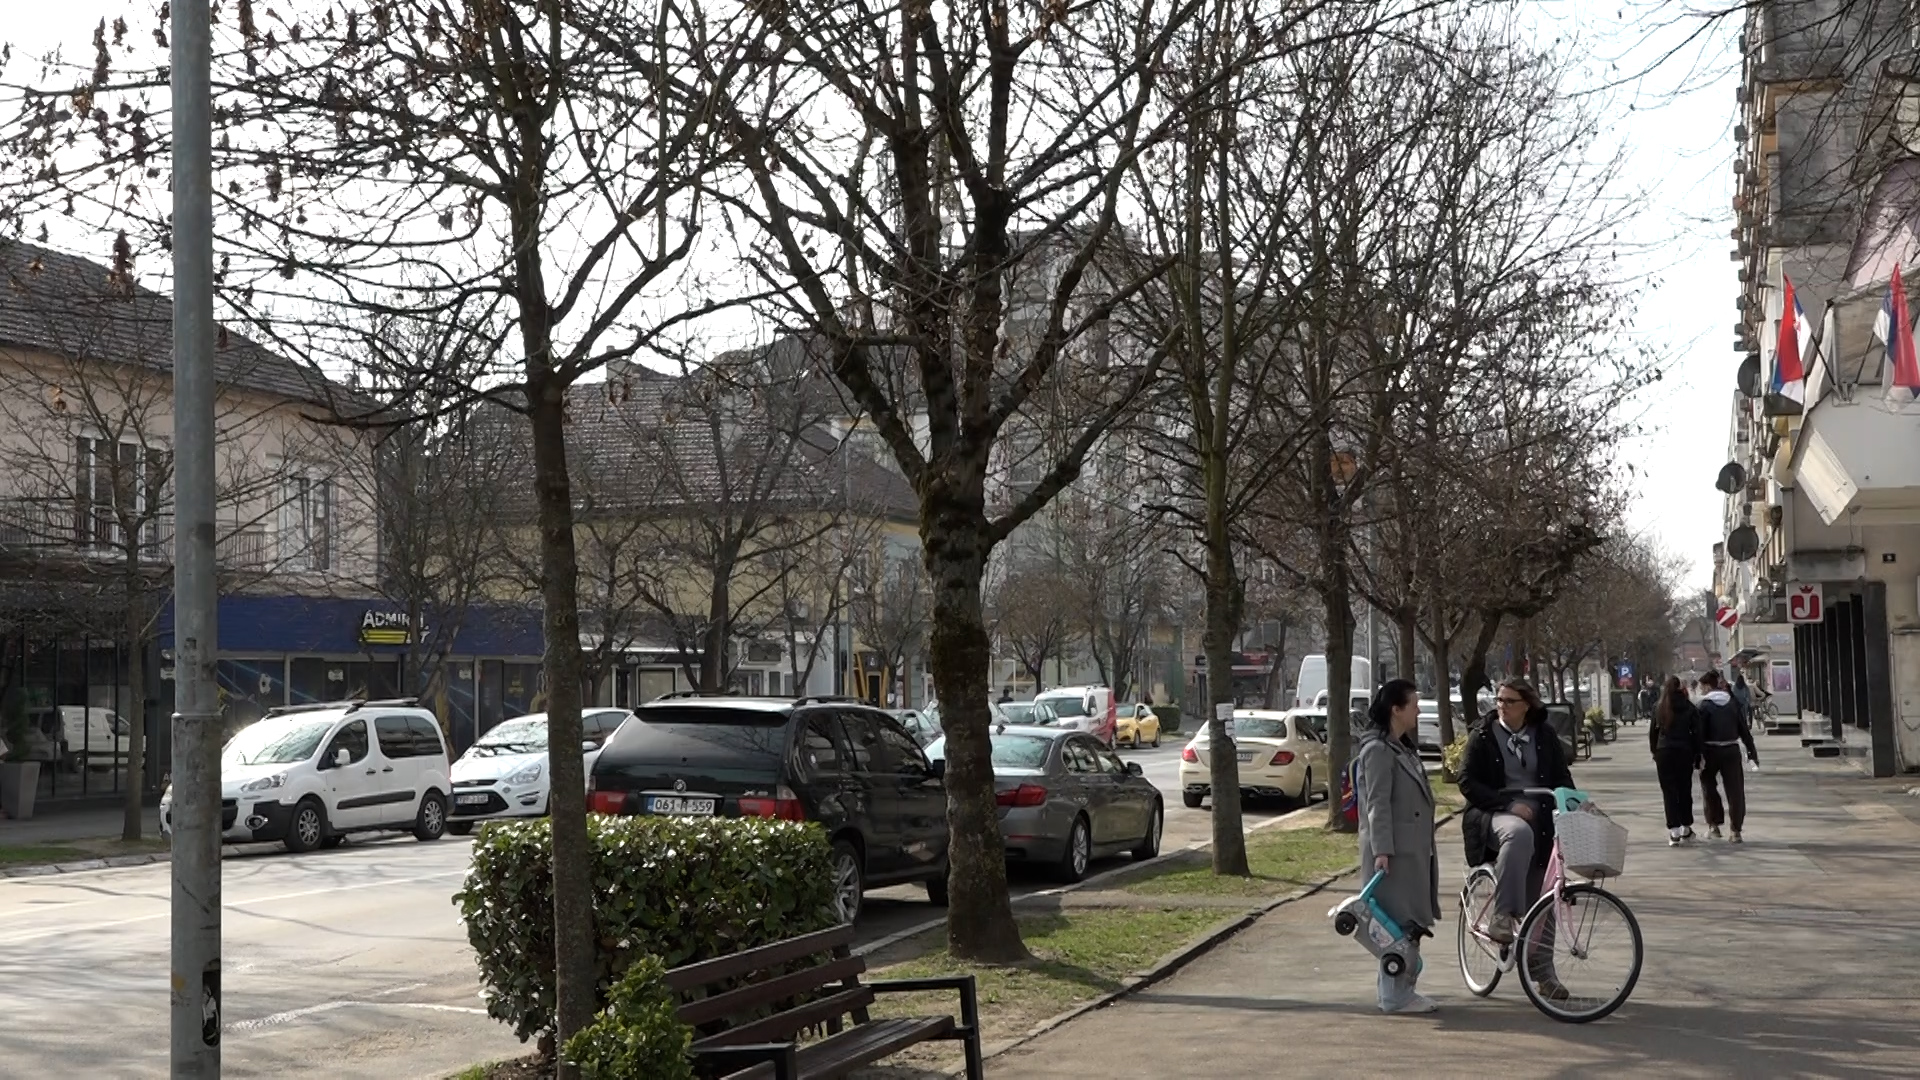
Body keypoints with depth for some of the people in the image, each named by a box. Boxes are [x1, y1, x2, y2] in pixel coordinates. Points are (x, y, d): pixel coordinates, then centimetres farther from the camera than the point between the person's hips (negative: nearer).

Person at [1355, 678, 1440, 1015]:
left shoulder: (1402, 747, 17)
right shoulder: (1378, 750, -14)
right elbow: (1377, 805, -19)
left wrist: (1426, 849, 24)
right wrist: (1381, 850, -25)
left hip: (1412, 849, 10)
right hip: (1394, 851, -10)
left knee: (1411, 921, 13)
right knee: (1400, 923, -7)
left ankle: (1403, 989, 21)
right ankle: (1395, 996, -1)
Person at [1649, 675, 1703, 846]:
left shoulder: (1659, 709, 0)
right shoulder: (1689, 708, -2)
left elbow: (1653, 732, 3)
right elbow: (1696, 733, -2)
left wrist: (1654, 752, 13)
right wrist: (1697, 756, 3)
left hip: (1664, 753, 0)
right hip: (1684, 753, 0)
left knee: (1669, 792, 2)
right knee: (1684, 790, 13)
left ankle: (1674, 831, -7)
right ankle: (1686, 829, 22)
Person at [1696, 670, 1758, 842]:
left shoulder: (1704, 705, -8)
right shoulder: (1733, 703, 4)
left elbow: (1700, 732, -14)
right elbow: (1744, 729, 6)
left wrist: (1698, 756, -14)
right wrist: (1752, 751, 11)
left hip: (1711, 750, -3)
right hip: (1731, 750, 3)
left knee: (1709, 786, 16)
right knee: (1735, 790, 5)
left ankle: (1714, 825, 13)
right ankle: (1735, 831, 1)